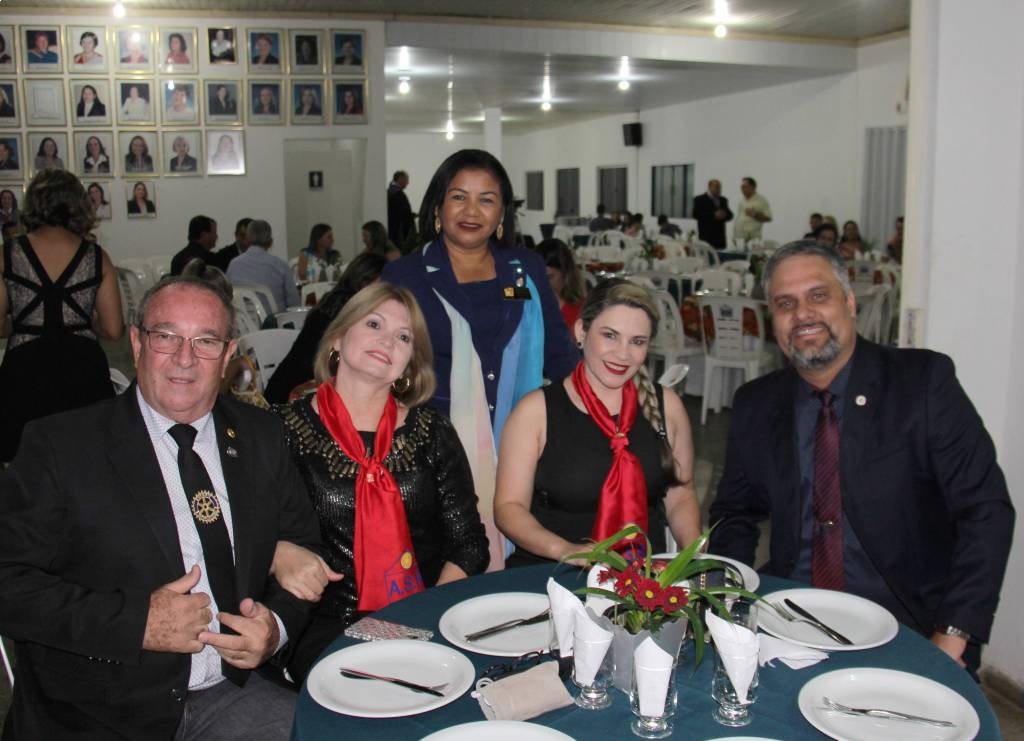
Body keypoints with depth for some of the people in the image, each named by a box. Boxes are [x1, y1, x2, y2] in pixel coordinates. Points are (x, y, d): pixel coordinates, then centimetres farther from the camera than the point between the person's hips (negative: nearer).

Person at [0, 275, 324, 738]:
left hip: (230, 695, 3)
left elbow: (306, 550, 14)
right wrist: (136, 622, -17)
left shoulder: (260, 436, 8)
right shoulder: (59, 445, -3)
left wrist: (278, 625, -5)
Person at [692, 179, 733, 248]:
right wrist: (714, 215, -18)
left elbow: (730, 215, 16)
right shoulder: (699, 199, 1)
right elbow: (696, 214, -11)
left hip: (720, 236, 5)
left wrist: (725, 215, -9)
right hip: (706, 236, -5)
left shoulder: (723, 200, 18)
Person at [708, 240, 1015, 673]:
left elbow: (986, 509, -8)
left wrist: (951, 639, -16)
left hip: (905, 624, -3)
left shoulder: (924, 381, -5)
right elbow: (735, 516, 14)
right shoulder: (755, 406, 6)